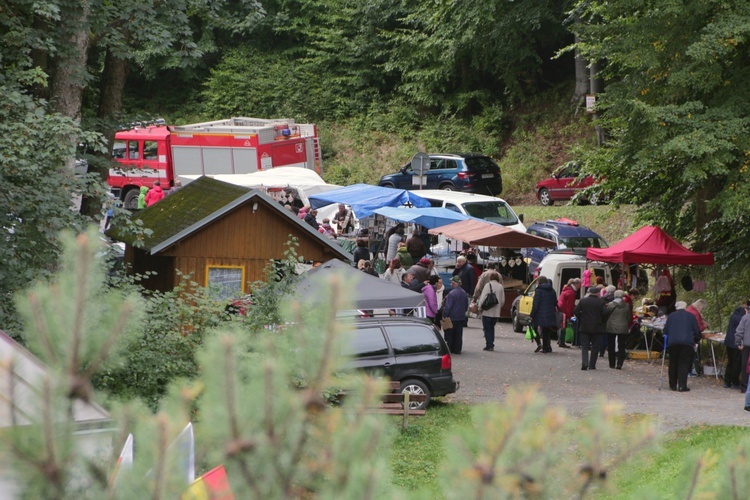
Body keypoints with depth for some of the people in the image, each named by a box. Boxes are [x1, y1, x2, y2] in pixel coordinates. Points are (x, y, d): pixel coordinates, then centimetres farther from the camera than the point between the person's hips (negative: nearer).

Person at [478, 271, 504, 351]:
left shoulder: (488, 285, -10)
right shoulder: (500, 286, 5)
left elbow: (483, 298, -12)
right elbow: (503, 300, 9)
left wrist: (480, 306, -1)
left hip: (487, 312, -5)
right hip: (496, 312, 5)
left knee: (487, 329, 0)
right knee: (491, 328, 16)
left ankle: (489, 345, -6)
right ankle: (491, 345, 14)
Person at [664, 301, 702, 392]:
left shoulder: (671, 316, 12)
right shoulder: (691, 316, 8)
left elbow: (665, 331, 10)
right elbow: (697, 331, 8)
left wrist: (667, 341, 23)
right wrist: (696, 340, 24)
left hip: (673, 343, 2)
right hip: (687, 343, -2)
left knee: (673, 364, 12)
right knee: (684, 364, -1)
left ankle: (673, 385, 16)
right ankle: (682, 385, -9)